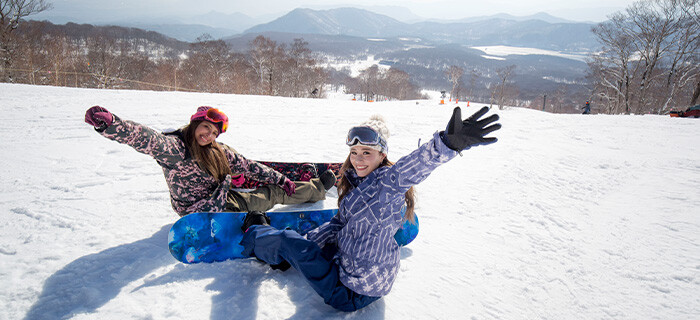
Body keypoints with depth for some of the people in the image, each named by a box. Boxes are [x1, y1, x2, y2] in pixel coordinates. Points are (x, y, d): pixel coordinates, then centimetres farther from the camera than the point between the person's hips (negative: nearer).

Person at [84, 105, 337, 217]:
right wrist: (108, 123, -56)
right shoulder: (173, 147, -19)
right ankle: (319, 188, 23)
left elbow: (249, 167, 5)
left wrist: (281, 180, 6)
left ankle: (318, 187, 38)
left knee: (278, 191, 12)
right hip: (206, 214, -6)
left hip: (225, 200, 7)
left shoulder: (217, 151, 1)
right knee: (273, 195, 2)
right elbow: (146, 139, -38)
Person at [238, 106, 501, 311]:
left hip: (351, 292, -8)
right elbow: (341, 222, 13)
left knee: (286, 241, 4)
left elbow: (410, 169, -49)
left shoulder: (387, 184, -26)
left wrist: (450, 142, -70)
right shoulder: (357, 181, 2)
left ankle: (255, 236, 35)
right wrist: (306, 242, 13)